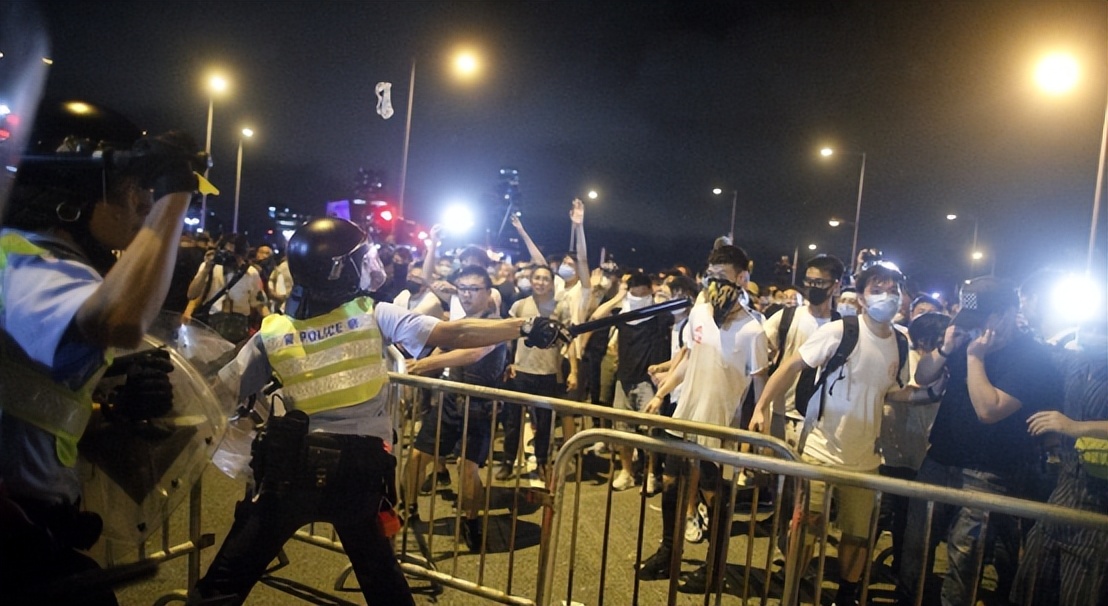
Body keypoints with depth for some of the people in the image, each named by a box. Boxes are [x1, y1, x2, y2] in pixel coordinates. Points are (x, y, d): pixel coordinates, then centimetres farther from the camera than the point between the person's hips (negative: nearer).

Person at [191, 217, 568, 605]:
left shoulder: (271, 333, -2)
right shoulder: (376, 316, -7)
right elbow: (455, 334, -14)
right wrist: (527, 327, -12)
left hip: (293, 467, 0)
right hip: (362, 469, 0)